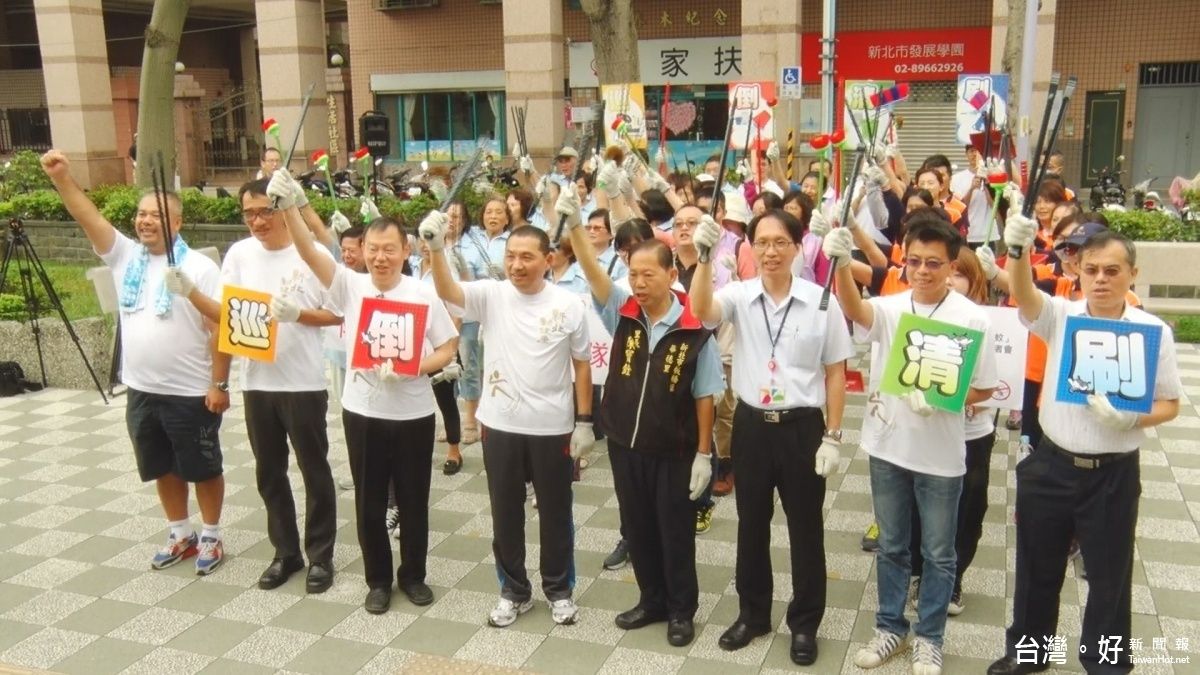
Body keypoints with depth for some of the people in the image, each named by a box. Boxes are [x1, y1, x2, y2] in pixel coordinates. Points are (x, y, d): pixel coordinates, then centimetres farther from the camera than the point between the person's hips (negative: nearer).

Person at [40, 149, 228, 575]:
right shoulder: (124, 257, 4)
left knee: (203, 469, 8)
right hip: (141, 391, 6)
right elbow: (87, 216, -6)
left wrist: (219, 384, -15)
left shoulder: (200, 268, -10)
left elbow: (220, 329, -12)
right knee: (163, 469, 17)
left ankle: (211, 538, 23)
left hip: (191, 393, -6)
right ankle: (180, 534, 33)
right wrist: (60, 176, -21)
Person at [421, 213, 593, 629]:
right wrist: (436, 249, -42)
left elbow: (582, 365, 0)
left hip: (552, 427, -1)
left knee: (555, 514, 12)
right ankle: (514, 591, 30)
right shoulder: (490, 295, -5)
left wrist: (584, 421, -2)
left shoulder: (569, 305, -7)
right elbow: (448, 292, -25)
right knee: (506, 514, 13)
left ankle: (559, 589, 31)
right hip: (500, 426, 1)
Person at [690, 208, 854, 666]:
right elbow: (701, 311, -25)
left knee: (805, 529, 10)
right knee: (751, 525, 15)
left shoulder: (821, 301, -7)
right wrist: (705, 257, -40)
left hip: (802, 427, -2)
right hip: (751, 425, 2)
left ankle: (804, 623, 28)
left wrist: (832, 436, -5)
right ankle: (752, 614, 33)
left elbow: (835, 373, -2)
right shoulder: (739, 295, -4)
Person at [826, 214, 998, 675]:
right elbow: (855, 309, -28)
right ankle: (890, 627, 34)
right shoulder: (890, 308, -4)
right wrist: (841, 265, -48)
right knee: (891, 546, 17)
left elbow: (984, 388, -3)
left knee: (937, 553, 12)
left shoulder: (972, 318, -9)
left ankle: (929, 637, 29)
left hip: (941, 455, -2)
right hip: (888, 446, 2)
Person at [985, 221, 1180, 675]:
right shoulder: (1060, 316, -4)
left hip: (1113, 472, -1)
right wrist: (1017, 251, -46)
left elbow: (1170, 404, -1)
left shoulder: (1153, 331, -6)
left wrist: (1129, 419, -22)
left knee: (1109, 573, 12)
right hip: (1052, 464, 2)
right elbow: (1024, 295, -25)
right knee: (1037, 565, 15)